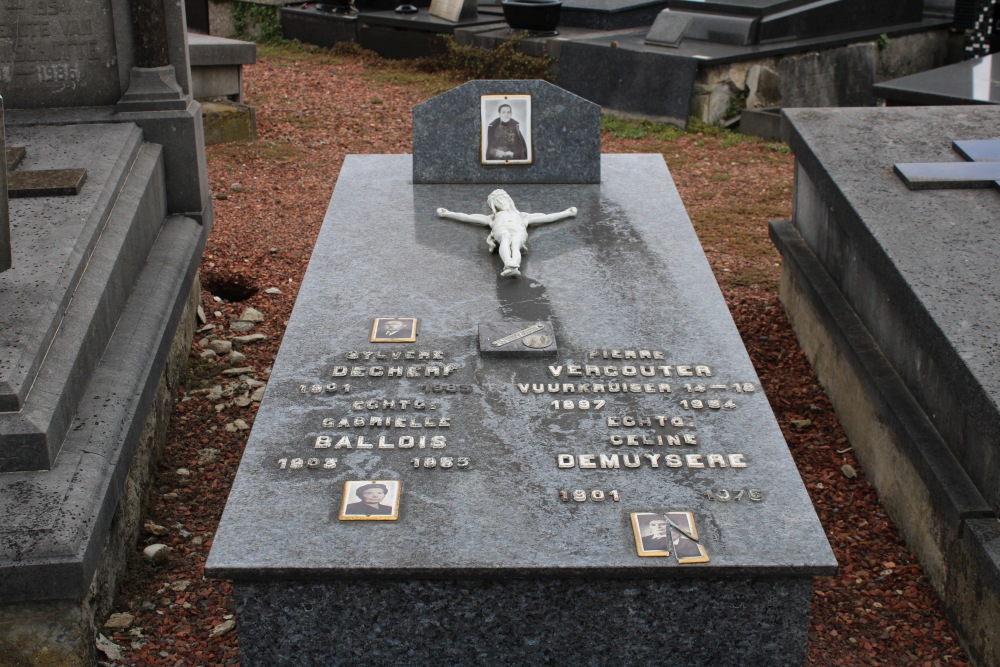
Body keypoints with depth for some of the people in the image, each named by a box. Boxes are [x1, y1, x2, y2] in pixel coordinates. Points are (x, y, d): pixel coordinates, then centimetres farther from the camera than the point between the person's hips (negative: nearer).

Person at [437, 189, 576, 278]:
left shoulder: (522, 216, 47)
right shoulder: (492, 217, 44)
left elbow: (546, 217, 44)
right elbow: (467, 217, 41)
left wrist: (567, 213, 43)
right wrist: (447, 213, 38)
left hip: (519, 231, 1)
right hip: (500, 229, -1)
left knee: (515, 244, -39)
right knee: (506, 238, -41)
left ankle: (514, 266, -70)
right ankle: (509, 264, -71)